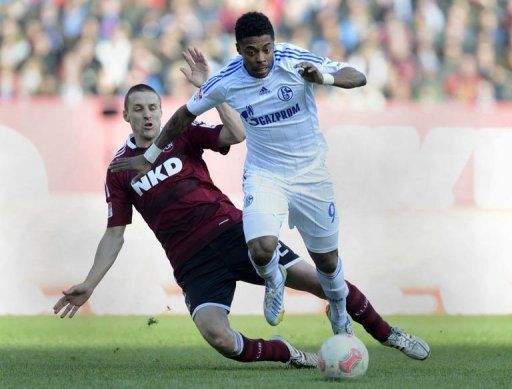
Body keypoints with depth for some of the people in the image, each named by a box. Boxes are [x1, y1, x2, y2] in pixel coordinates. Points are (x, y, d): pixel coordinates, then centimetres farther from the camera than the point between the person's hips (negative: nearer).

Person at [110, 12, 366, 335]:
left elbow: (358, 77, -16)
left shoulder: (294, 60, -18)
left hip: (310, 172, 0)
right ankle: (274, 281, 13)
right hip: (264, 173, 0)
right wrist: (150, 157, 9)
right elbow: (187, 114, 3)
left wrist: (323, 78, -37)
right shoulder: (226, 81, -14)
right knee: (262, 249, -26)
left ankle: (340, 314, 45)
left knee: (327, 260, 12)